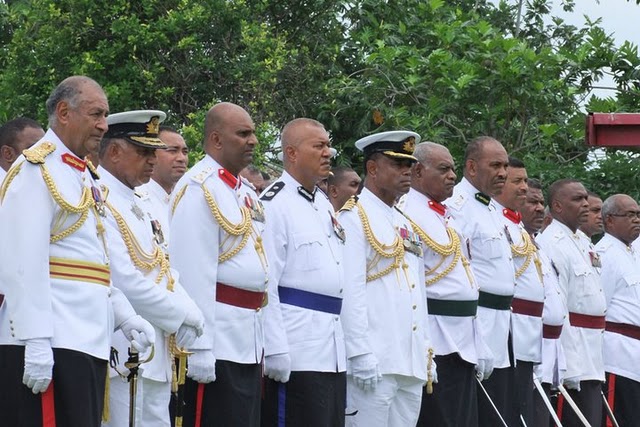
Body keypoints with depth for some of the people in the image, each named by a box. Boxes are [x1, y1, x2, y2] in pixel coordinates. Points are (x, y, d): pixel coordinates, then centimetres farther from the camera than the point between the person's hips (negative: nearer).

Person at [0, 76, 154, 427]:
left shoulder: (80, 174, 20)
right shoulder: (37, 169, -9)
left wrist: (124, 316, 13)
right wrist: (36, 343, -23)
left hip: (87, 343, 10)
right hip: (50, 345, -10)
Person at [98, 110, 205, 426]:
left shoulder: (143, 207, 20)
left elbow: (165, 272, 18)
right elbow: (125, 281, -18)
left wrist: (190, 317, -1)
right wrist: (181, 317, -9)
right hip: (122, 354, -9)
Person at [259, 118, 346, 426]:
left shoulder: (324, 205, 19)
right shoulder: (274, 205, -10)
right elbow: (265, 283, -16)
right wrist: (274, 350, -20)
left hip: (332, 350, 9)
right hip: (296, 354, -9)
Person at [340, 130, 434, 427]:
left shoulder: (406, 224, 21)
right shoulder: (354, 217, -5)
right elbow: (351, 291, -13)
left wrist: (426, 354, 17)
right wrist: (361, 355, -19)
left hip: (412, 364, 8)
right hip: (375, 362, -8)